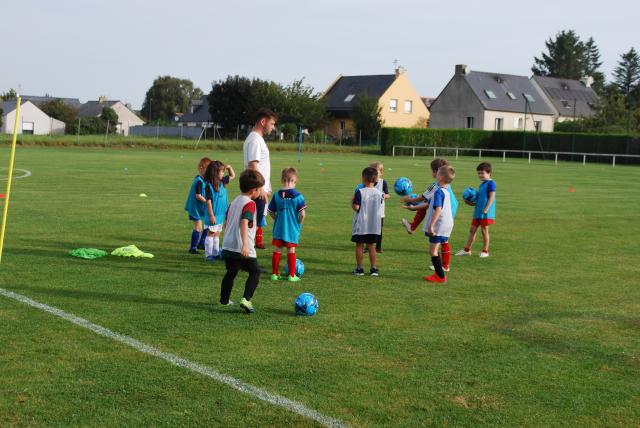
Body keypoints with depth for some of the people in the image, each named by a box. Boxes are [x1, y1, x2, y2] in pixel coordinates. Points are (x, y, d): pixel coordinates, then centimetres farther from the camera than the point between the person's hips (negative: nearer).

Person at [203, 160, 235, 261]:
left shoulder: (222, 182, 4)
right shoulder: (209, 186, -17)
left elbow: (233, 176, 20)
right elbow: (208, 201, -18)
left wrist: (229, 167, 2)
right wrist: (211, 215, -19)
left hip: (221, 215, 7)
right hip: (214, 215, -7)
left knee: (217, 234, 14)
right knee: (211, 234, 1)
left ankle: (216, 253, 22)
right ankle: (208, 254, 8)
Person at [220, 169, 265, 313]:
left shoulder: (234, 201, 13)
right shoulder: (250, 204, -12)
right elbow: (244, 223, -25)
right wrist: (245, 244, -33)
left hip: (228, 246, 8)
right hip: (243, 249, -8)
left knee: (231, 272, 22)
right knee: (255, 272, 3)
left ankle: (224, 299, 28)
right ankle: (246, 299, -11)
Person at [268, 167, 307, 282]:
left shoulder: (276, 195, -4)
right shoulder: (298, 196, -12)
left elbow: (271, 212, 2)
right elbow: (302, 214, -15)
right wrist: (299, 224, 3)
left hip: (278, 228, 2)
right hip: (292, 229, -2)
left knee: (277, 250, 11)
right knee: (291, 251, 7)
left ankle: (274, 273, 17)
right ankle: (292, 275, 10)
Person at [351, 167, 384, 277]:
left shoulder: (360, 192, -15)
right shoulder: (379, 193, -2)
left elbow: (356, 207, -18)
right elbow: (379, 206, 9)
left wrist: (352, 201, 1)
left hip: (361, 225, -4)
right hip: (374, 225, 4)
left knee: (359, 245, 6)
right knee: (371, 246, 12)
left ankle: (359, 268, 9)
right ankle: (373, 269, 11)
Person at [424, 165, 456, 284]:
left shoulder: (438, 192, -18)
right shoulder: (446, 192, 13)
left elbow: (438, 210, -27)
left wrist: (431, 225, -28)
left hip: (439, 225, -9)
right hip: (447, 224, 9)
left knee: (433, 251, -2)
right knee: (435, 250, 19)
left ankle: (441, 276, -2)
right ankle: (438, 274, 24)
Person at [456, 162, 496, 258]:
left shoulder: (490, 183, -11)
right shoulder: (482, 184, 16)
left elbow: (491, 197, -17)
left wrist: (486, 209, -23)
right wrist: (471, 203, 8)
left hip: (486, 213, -9)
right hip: (478, 211, 9)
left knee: (484, 230, 0)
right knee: (472, 230, 10)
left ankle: (485, 251, 11)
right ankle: (467, 249, 17)